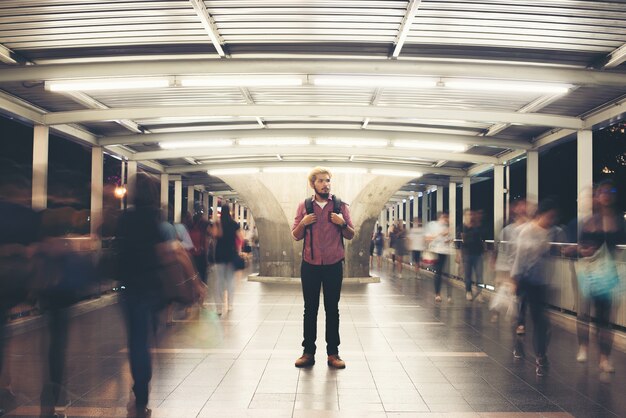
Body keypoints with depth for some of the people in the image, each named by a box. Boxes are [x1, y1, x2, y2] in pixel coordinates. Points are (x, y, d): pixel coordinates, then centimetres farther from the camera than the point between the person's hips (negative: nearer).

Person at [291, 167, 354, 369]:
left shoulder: (340, 205, 3)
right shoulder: (304, 206, 5)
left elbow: (351, 235, 6)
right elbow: (296, 236, 9)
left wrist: (342, 224, -13)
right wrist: (303, 224, -11)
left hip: (333, 265, 0)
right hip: (310, 265, 1)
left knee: (332, 309, 5)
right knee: (310, 309, 5)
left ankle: (333, 353, 11)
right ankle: (308, 352, 12)